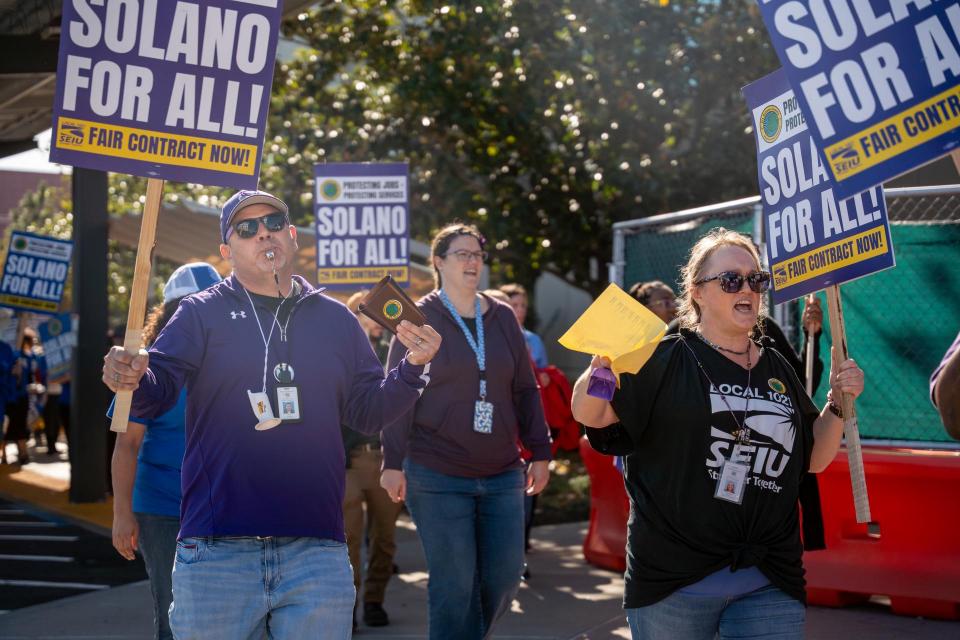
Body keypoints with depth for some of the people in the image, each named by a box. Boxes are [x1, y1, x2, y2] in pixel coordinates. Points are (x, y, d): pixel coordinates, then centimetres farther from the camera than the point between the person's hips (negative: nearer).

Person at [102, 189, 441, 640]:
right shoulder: (201, 313, 4)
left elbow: (368, 412, 12)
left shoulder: (336, 319, 12)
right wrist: (132, 380, -31)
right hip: (216, 551, -2)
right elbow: (157, 391, -8)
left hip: (317, 552, 2)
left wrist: (411, 368, -5)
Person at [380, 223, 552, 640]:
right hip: (437, 477, -4)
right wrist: (393, 463, -10)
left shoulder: (503, 317, 10)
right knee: (454, 585, -2)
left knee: (505, 578, 4)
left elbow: (525, 390, 14)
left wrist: (540, 453, 9)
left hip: (502, 475, 4)